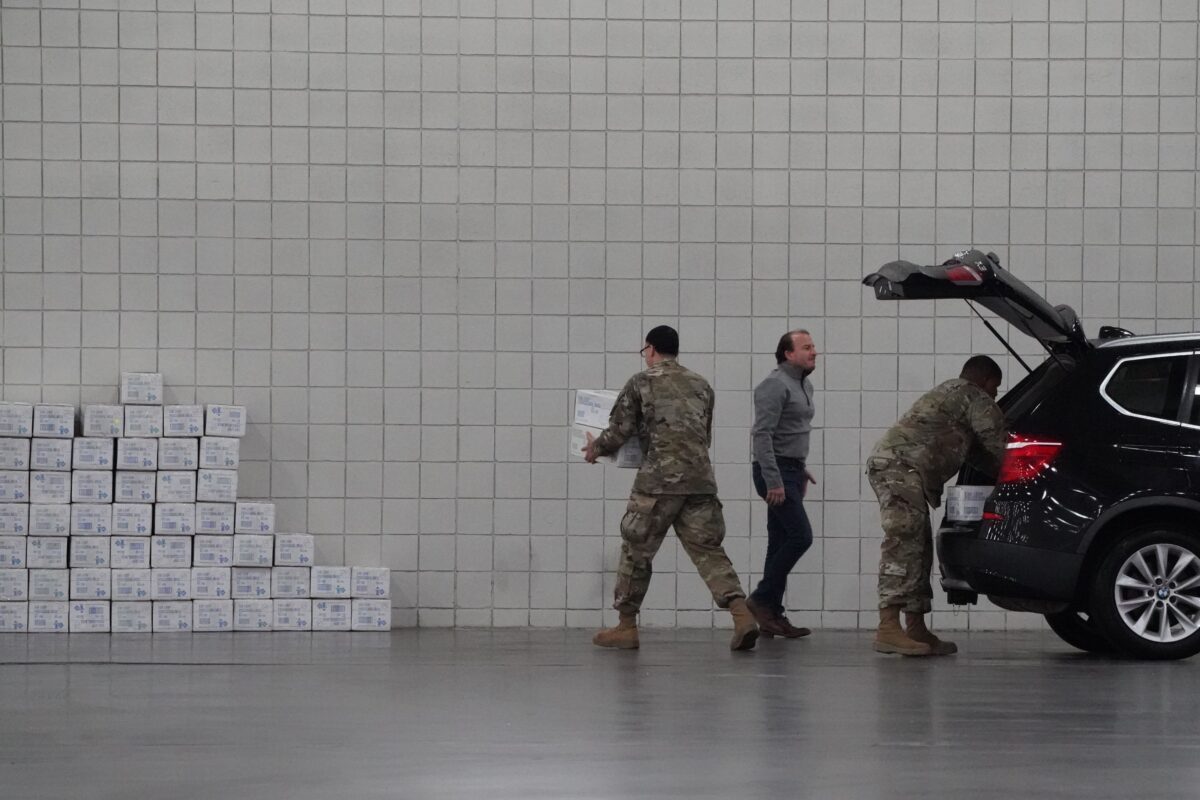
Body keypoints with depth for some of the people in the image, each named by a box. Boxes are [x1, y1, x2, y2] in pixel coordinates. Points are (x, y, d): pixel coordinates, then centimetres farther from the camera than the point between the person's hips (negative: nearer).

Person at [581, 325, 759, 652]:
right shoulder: (701, 385, 18)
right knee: (708, 551, 2)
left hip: (658, 479, -4)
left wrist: (596, 448, 22)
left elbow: (619, 431, 2)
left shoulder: (641, 383, 3)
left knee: (636, 551, 9)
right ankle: (742, 615, -17)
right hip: (701, 480, 4)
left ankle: (626, 626, 15)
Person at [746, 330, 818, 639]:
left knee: (782, 543, 8)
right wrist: (773, 481, -24)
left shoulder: (804, 385, 17)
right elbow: (762, 434, -20)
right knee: (800, 535, -14)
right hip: (775, 472, -9)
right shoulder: (775, 385, -14)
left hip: (791, 471, 9)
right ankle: (762, 598, -5)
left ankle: (772, 616, 9)